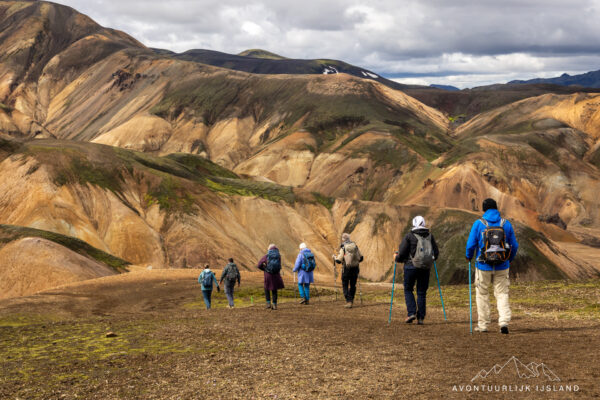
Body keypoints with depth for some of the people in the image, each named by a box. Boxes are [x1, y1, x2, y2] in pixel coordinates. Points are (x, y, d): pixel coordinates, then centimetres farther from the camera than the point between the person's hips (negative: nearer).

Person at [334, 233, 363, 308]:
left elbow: (339, 261, -10)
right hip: (355, 268, 4)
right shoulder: (355, 246, 5)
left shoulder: (343, 248, -8)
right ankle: (351, 300, 23)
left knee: (345, 286, 6)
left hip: (346, 269, -4)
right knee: (353, 285, 16)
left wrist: (335, 257, 11)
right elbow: (360, 258, 9)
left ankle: (348, 301, -6)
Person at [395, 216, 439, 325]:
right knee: (422, 292, 9)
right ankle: (420, 318, 6)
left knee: (408, 290, 11)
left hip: (411, 266, -3)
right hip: (426, 268, 3)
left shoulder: (409, 236, -5)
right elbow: (436, 253, 9)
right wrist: (431, 259, 30)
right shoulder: (430, 236, 6)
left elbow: (402, 253, -7)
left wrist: (397, 259, 14)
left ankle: (411, 313, -4)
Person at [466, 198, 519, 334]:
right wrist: (510, 259, 24)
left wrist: (469, 256, 15)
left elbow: (471, 244, -6)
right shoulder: (506, 224, 1)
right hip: (502, 266, 2)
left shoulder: (478, 224, -6)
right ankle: (504, 322, -8)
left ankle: (483, 324, 14)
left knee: (482, 294, 11)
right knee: (502, 294, 8)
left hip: (484, 266, -2)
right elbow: (514, 246, 7)